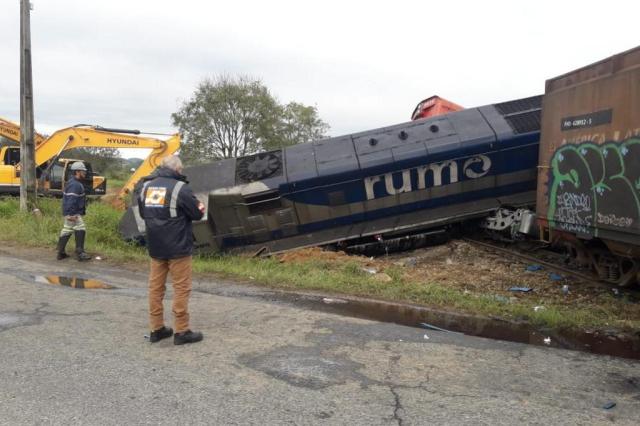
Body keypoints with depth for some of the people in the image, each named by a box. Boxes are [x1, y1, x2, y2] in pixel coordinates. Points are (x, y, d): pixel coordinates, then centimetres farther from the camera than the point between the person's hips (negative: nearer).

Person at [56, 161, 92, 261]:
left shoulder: (75, 183, 16)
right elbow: (71, 200, -25)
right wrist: (71, 214, -28)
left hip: (71, 213, 11)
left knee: (66, 231, 14)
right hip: (73, 214, -11)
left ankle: (61, 253, 22)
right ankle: (80, 253, -10)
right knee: (80, 230, -11)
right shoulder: (74, 185, -18)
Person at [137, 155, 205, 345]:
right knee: (181, 288, 1)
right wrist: (199, 208, 12)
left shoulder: (145, 186, 7)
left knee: (156, 287, 12)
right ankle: (182, 332, 4)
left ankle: (156, 329, 18)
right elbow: (197, 214, -8)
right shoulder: (180, 187, -14)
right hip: (177, 247, -6)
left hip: (155, 246, 6)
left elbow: (143, 213, 18)